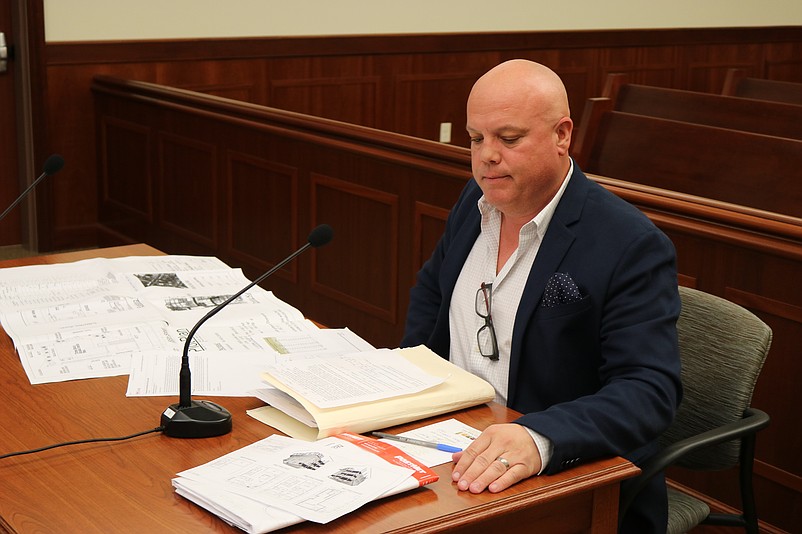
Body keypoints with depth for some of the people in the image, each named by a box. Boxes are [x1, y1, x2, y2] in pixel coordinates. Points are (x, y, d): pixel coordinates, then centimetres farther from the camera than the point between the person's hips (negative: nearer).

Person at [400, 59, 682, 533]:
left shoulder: (632, 247, -17)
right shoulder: (476, 201, 5)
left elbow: (650, 390, -25)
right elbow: (431, 290, 22)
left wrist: (540, 438, -41)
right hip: (455, 449, 7)